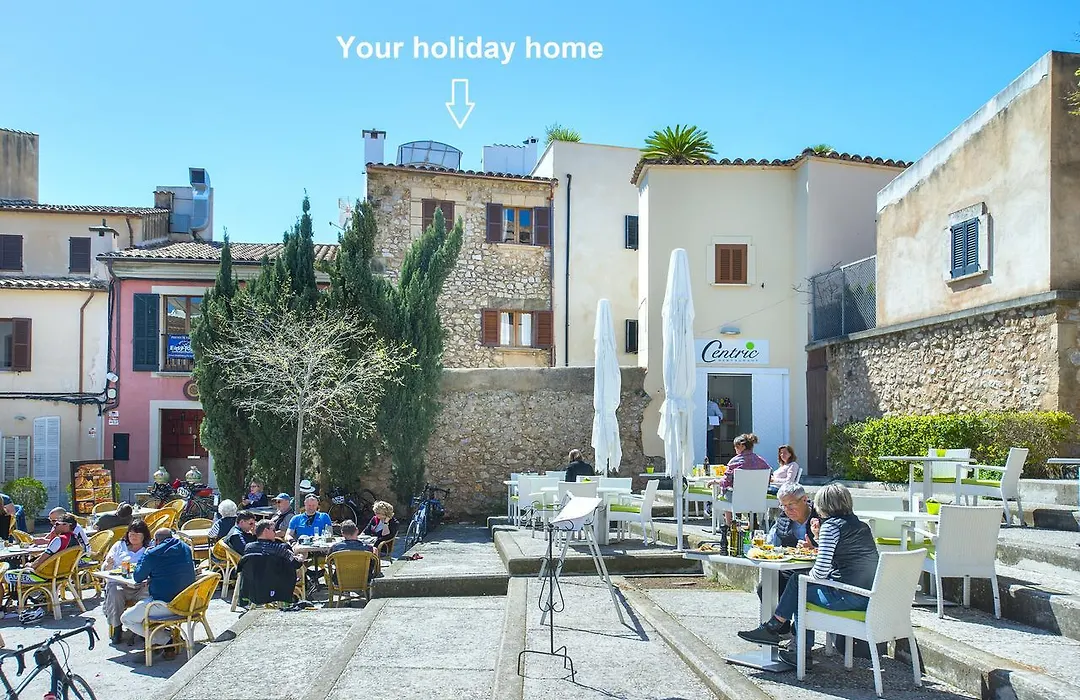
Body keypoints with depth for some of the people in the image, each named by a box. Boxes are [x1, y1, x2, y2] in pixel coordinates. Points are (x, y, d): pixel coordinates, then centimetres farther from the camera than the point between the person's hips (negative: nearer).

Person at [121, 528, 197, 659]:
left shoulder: (152, 554, -11)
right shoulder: (186, 549, 6)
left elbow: (137, 578, 2)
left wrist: (145, 556, 15)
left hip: (165, 605, -7)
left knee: (126, 619, 10)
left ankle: (166, 640, 0)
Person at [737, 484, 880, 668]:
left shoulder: (831, 525, -7)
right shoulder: (861, 525, 18)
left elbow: (821, 571, -13)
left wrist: (809, 576, 8)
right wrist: (818, 538, 19)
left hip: (850, 597, -8)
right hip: (870, 596, 8)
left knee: (796, 584, 9)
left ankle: (773, 627, 22)